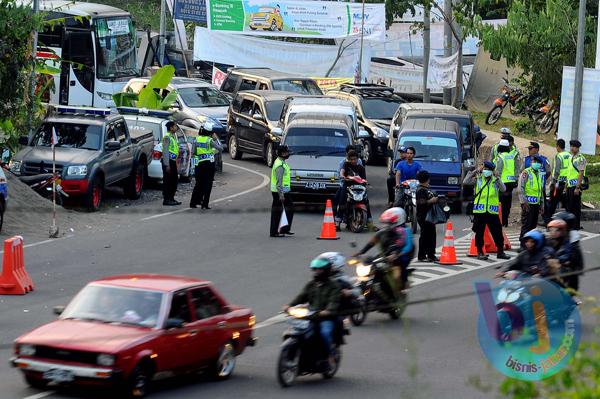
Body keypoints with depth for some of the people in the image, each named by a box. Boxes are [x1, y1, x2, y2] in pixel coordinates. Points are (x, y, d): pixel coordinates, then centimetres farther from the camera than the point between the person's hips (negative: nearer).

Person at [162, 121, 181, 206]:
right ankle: (166, 200, -5)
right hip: (168, 161, -10)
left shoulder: (173, 137, 18)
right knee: (167, 181, -7)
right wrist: (167, 165, -22)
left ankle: (171, 198, 20)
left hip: (173, 161, 10)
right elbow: (165, 151, -18)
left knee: (174, 180, 13)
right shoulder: (167, 137, -12)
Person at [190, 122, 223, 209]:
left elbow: (193, 152, 3)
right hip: (209, 164, -4)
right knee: (207, 185, 1)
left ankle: (193, 202, 15)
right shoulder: (210, 140, -9)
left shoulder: (197, 139, 1)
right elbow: (220, 148, -3)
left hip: (199, 164, 4)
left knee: (199, 184, 15)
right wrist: (216, 139, 5)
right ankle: (205, 204, -3)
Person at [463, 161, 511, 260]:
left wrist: (497, 178, -18)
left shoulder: (495, 180, 8)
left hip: (492, 211, 1)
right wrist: (475, 171, -9)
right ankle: (480, 252, 11)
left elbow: (503, 189, -8)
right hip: (479, 211, -1)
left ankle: (500, 252, 15)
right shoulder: (478, 179, 5)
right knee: (479, 233, 2)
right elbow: (465, 182, -7)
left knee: (497, 232, 5)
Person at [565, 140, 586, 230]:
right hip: (569, 185, 9)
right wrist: (566, 186, 20)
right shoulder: (571, 158, 16)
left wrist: (577, 187, -20)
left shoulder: (580, 158, -11)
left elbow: (581, 174, -16)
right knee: (569, 206, 11)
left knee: (575, 206, -5)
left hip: (576, 185, -9)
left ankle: (576, 226, 0)